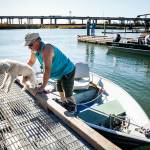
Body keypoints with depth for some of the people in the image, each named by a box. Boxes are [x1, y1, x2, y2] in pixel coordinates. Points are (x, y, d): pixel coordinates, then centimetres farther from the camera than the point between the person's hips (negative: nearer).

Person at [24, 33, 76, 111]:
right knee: (60, 91, 23)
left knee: (68, 95, -7)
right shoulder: (34, 50, -3)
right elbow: (31, 62, 16)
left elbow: (47, 69, -38)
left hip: (67, 72, -10)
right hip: (60, 72, 10)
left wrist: (42, 86, -36)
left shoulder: (46, 49, -33)